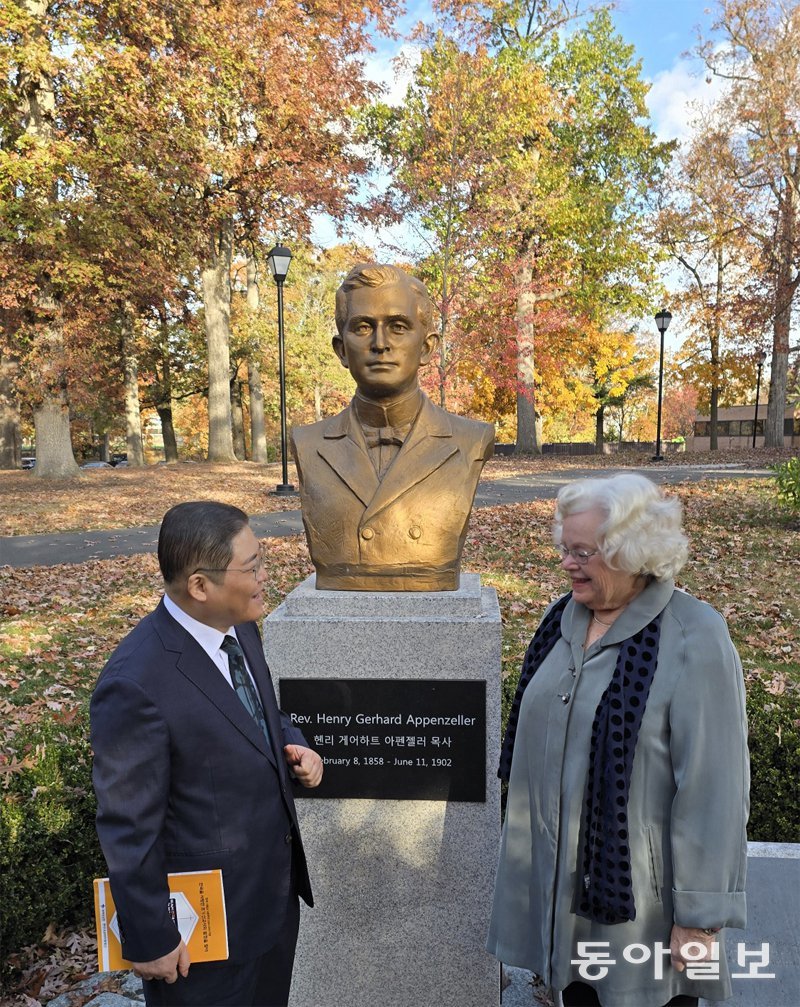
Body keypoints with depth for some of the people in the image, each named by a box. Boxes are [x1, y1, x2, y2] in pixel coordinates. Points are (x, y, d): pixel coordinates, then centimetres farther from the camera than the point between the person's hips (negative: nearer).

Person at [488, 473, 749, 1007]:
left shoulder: (694, 639, -18)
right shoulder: (563, 617, 1)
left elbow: (712, 787, -17)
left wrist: (701, 917, -14)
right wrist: (529, 848, 17)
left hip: (640, 897, -5)